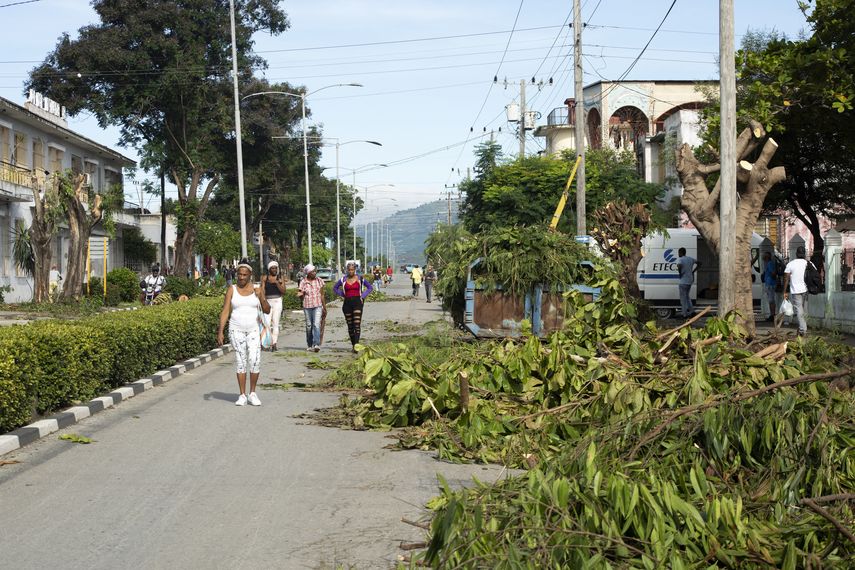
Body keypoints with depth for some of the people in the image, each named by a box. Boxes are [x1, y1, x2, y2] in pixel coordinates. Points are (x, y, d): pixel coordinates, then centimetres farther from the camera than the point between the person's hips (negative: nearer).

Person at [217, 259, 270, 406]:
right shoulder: (231, 290, 0)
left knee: (255, 361, -10)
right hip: (236, 330, 0)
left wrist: (261, 297, -19)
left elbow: (267, 310, -2)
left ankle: (252, 393, 6)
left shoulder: (257, 289, 1)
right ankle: (242, 395, 8)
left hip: (253, 330, 0)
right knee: (240, 361, 0)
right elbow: (225, 312, -2)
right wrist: (220, 331, -10)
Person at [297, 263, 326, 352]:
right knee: (309, 326, 7)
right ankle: (310, 345, 19)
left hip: (318, 306, 0)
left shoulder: (319, 281, 4)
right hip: (307, 306, 0)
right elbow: (302, 297, 6)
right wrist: (300, 294, -18)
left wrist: (324, 307, 11)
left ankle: (316, 344, -22)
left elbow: (322, 295, 10)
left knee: (316, 324, -15)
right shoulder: (303, 282, 0)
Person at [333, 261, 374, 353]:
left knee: (357, 324, -14)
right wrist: (342, 295, 5)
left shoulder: (360, 279, 1)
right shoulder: (343, 280, 5)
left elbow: (370, 288, 11)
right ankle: (352, 344, 19)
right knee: (350, 325, 7)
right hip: (347, 303, 3)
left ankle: (356, 345, -21)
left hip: (357, 302, -2)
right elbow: (335, 288, 19)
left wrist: (363, 296, -1)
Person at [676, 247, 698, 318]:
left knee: (683, 298, 2)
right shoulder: (690, 258, 8)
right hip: (690, 280, 7)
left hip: (683, 281, -7)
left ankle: (685, 314, 5)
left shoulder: (680, 259, -13)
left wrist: (680, 273, -16)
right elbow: (699, 263, 16)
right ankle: (691, 310, 16)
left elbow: (679, 266, -34)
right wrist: (693, 271, 14)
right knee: (687, 296, 23)